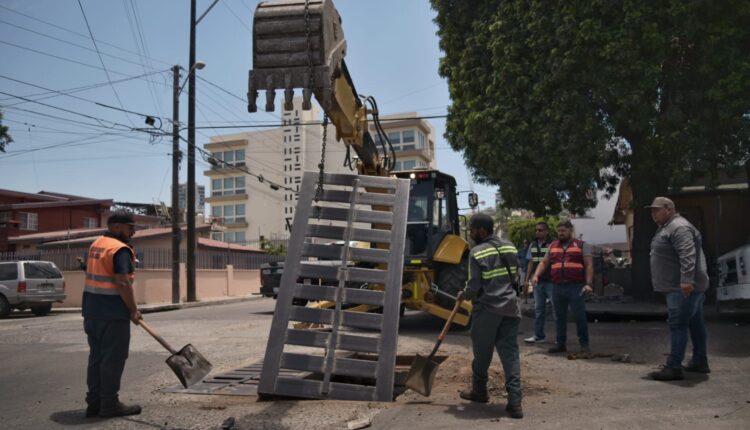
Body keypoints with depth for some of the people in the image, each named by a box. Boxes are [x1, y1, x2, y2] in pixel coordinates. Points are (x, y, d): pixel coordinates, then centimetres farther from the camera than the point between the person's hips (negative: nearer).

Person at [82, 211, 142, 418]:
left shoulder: (95, 244, 15)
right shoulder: (120, 249, -15)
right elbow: (123, 283, -22)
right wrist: (133, 311, -13)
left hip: (92, 310, 9)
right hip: (113, 313, -9)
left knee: (96, 356, 14)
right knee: (113, 359, -1)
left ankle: (94, 402, 19)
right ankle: (109, 404, 5)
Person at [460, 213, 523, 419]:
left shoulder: (477, 252, -12)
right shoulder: (509, 247, 8)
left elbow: (474, 286, -12)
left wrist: (465, 295, 7)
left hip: (487, 309, -5)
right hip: (510, 307, 5)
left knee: (482, 352, 13)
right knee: (510, 353, 3)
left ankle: (479, 391, 30)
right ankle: (514, 401, -2)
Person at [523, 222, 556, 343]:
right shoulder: (532, 246, 11)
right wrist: (527, 280, 12)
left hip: (550, 282, -6)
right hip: (537, 282, 6)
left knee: (556, 309, 0)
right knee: (538, 310, 12)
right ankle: (538, 335, 21)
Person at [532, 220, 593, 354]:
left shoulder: (582, 245, 6)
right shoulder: (553, 246, 17)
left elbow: (589, 265, -1)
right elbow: (544, 262, 18)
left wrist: (588, 284, -12)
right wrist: (536, 275, 1)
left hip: (576, 287, -4)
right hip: (557, 287, 4)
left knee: (580, 316, -3)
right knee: (559, 317, 9)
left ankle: (584, 344, 6)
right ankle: (561, 344, 18)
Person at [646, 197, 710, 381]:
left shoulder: (679, 227, -16)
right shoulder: (667, 227, 19)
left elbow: (688, 255, -28)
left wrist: (686, 279, -35)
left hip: (683, 287, -11)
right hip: (681, 287, 11)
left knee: (678, 324, -12)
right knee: (695, 323, 16)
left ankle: (674, 368, -13)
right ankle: (700, 362, 26)